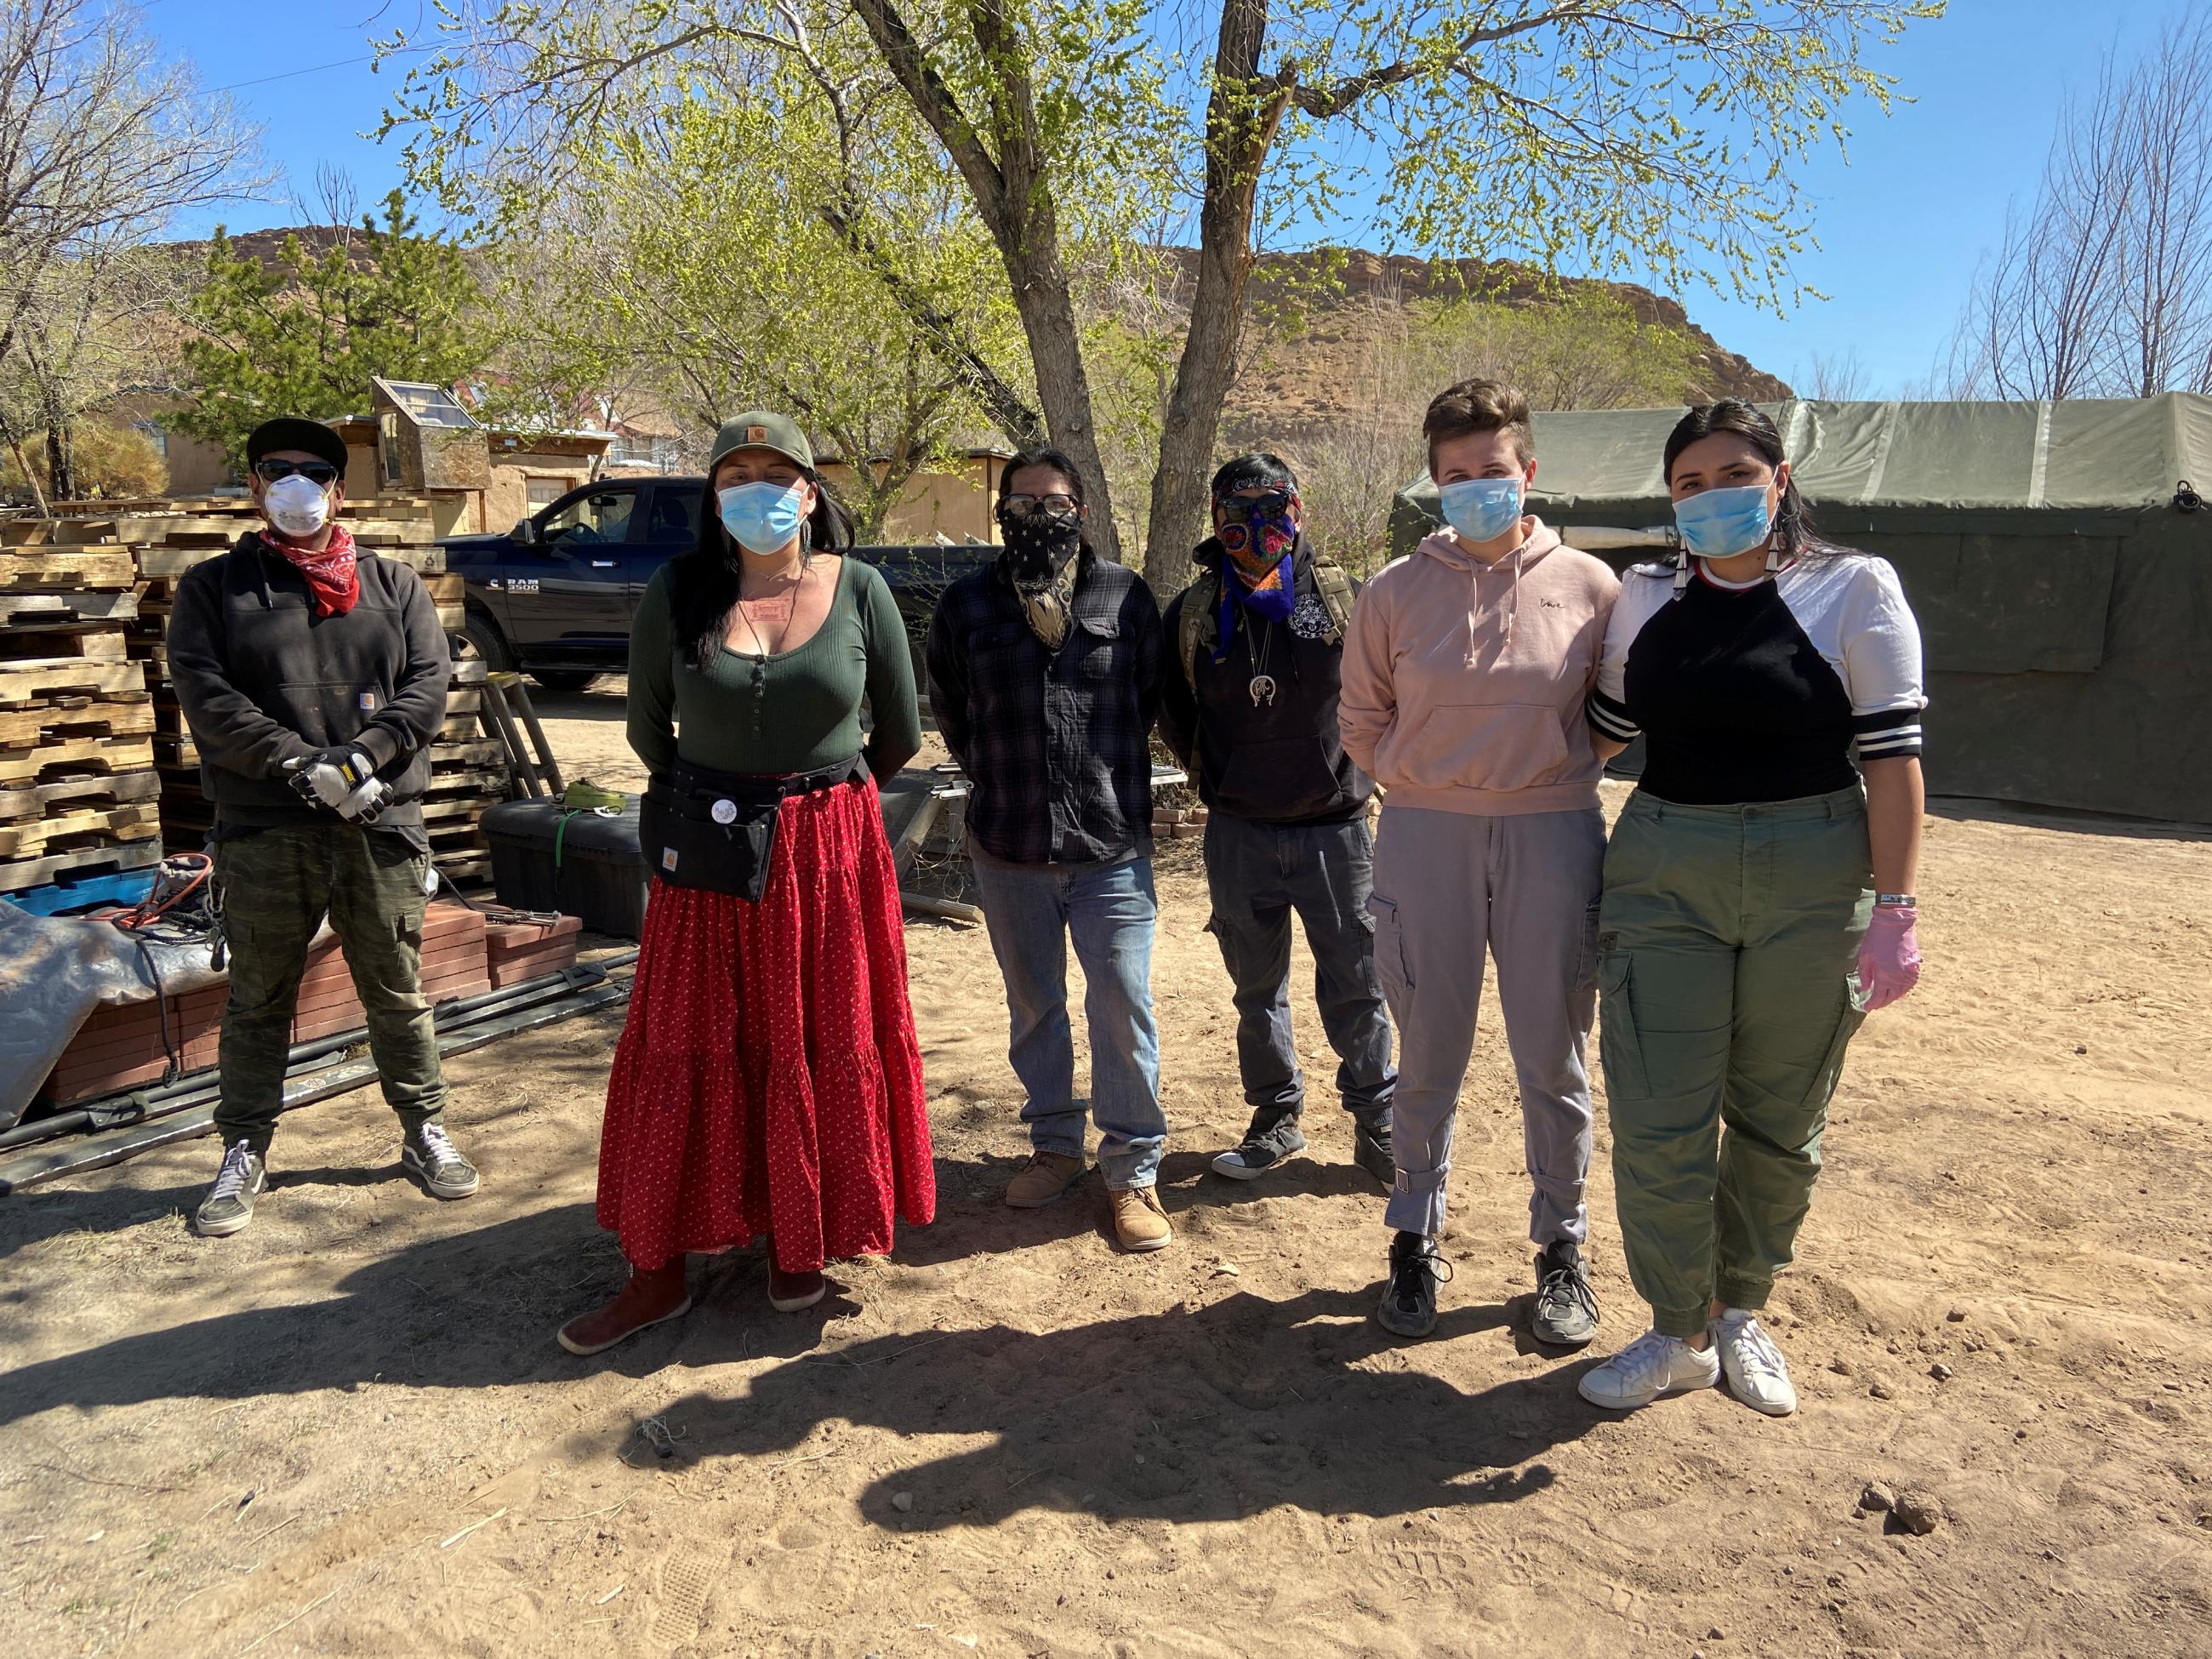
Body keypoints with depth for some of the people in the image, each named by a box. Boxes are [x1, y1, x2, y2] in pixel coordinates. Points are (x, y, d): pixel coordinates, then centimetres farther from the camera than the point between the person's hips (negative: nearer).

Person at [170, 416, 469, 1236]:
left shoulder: (392, 582, 11)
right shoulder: (213, 587, 8)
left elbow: (428, 682, 0)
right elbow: (207, 698, -5)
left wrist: (362, 756, -15)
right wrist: (303, 766, -16)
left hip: (380, 825, 1)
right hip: (263, 831, 0)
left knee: (398, 993, 10)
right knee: (258, 999, 11)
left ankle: (423, 1129, 25)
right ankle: (245, 1150, 25)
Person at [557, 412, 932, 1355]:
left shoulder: (857, 591, -5)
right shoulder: (678, 592, -4)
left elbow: (901, 735, 4)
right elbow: (648, 729, 9)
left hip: (828, 853, 0)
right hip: (708, 857, 1)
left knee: (816, 1051, 10)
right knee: (681, 1056, 6)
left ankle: (798, 1242, 30)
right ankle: (657, 1274, 20)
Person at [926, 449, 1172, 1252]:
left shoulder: (1126, 596, 1)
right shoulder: (967, 603, 4)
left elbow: (1148, 700, 10)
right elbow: (950, 712, 16)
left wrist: (1108, 785, 11)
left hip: (1113, 846, -2)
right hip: (1008, 851, 2)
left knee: (1124, 1010, -2)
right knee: (1033, 1006, 14)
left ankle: (1133, 1169, 13)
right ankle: (1055, 1146, 32)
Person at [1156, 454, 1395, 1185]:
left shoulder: (1344, 598, -4)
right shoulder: (1193, 614, -1)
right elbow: (1173, 716, 14)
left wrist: (1352, 768, 6)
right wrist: (1220, 777, 10)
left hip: (1336, 829, -1)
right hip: (1239, 835, 2)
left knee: (1356, 987, 7)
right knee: (1257, 989, 13)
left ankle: (1376, 1121, 23)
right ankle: (1277, 1117, 29)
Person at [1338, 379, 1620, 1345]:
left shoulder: (1590, 587, 0)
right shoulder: (1396, 592, 1)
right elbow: (1363, 721, 11)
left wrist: (1551, 782, 5)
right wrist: (1425, 784, 3)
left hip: (1552, 840, 0)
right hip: (1427, 838, 0)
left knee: (1553, 1059, 9)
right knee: (1428, 1059, 10)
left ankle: (1562, 1249, 27)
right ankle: (1416, 1240, 27)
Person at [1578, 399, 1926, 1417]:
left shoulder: (1853, 589, -3)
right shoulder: (1647, 597, 7)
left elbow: (1892, 753, -7)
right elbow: (1607, 727, 19)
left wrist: (1892, 910, -13)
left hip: (1810, 878, -2)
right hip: (1664, 870, 2)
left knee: (1777, 1120, 10)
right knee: (1659, 1120, -1)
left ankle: (1741, 1311, 31)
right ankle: (1681, 1333, 18)